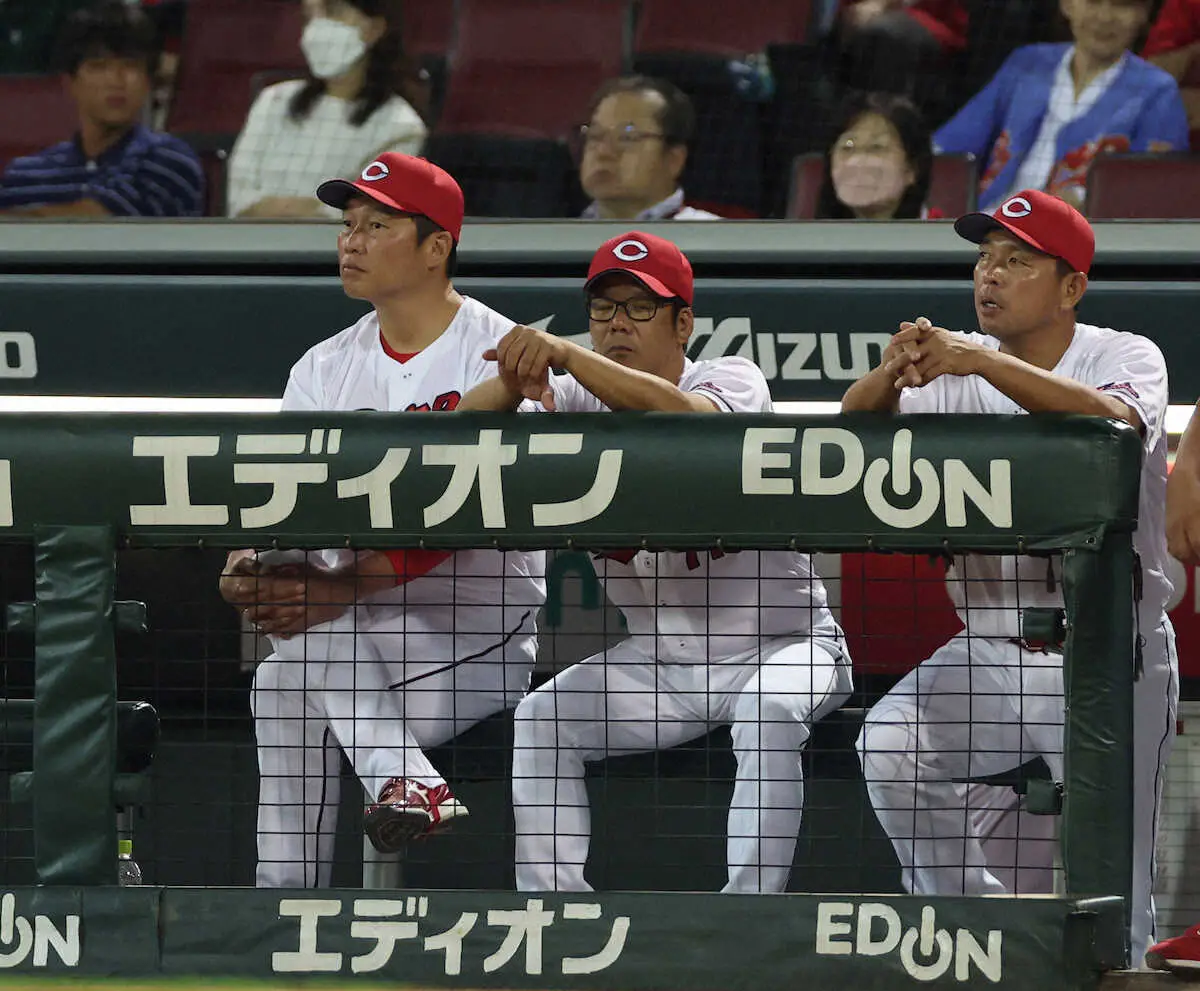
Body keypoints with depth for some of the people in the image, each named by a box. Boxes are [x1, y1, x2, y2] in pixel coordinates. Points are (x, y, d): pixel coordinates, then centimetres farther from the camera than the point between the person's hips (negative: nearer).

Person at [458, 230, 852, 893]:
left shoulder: (732, 380, -12)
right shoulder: (579, 405, 1)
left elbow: (687, 417, -37)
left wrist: (566, 356, -48)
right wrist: (512, 382, -34)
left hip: (780, 643, -4)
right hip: (656, 659, 4)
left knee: (768, 714, -34)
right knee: (540, 720, -17)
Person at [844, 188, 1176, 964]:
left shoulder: (1126, 357, -6)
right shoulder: (956, 368, 6)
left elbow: (1114, 420, -29)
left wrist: (980, 362, -39)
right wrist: (893, 374, -32)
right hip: (990, 652, 4)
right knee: (890, 744, -22)